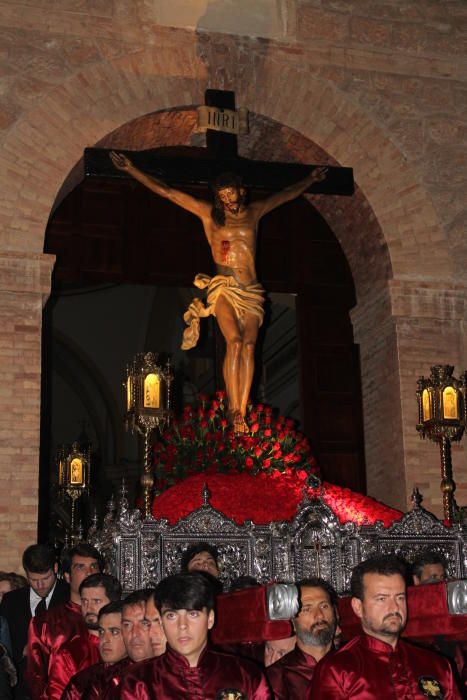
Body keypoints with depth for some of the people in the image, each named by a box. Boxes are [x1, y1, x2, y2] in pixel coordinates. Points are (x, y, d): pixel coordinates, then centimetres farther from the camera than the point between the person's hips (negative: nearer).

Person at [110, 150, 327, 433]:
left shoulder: (254, 212, 18)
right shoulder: (209, 214, 11)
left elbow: (288, 195, 35)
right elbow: (165, 191, 10)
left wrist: (311, 179, 47)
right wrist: (132, 170, 8)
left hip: (251, 292, 3)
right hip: (223, 288, -3)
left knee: (249, 345, -15)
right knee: (235, 342, -22)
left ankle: (242, 412, -18)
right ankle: (234, 410, -19)